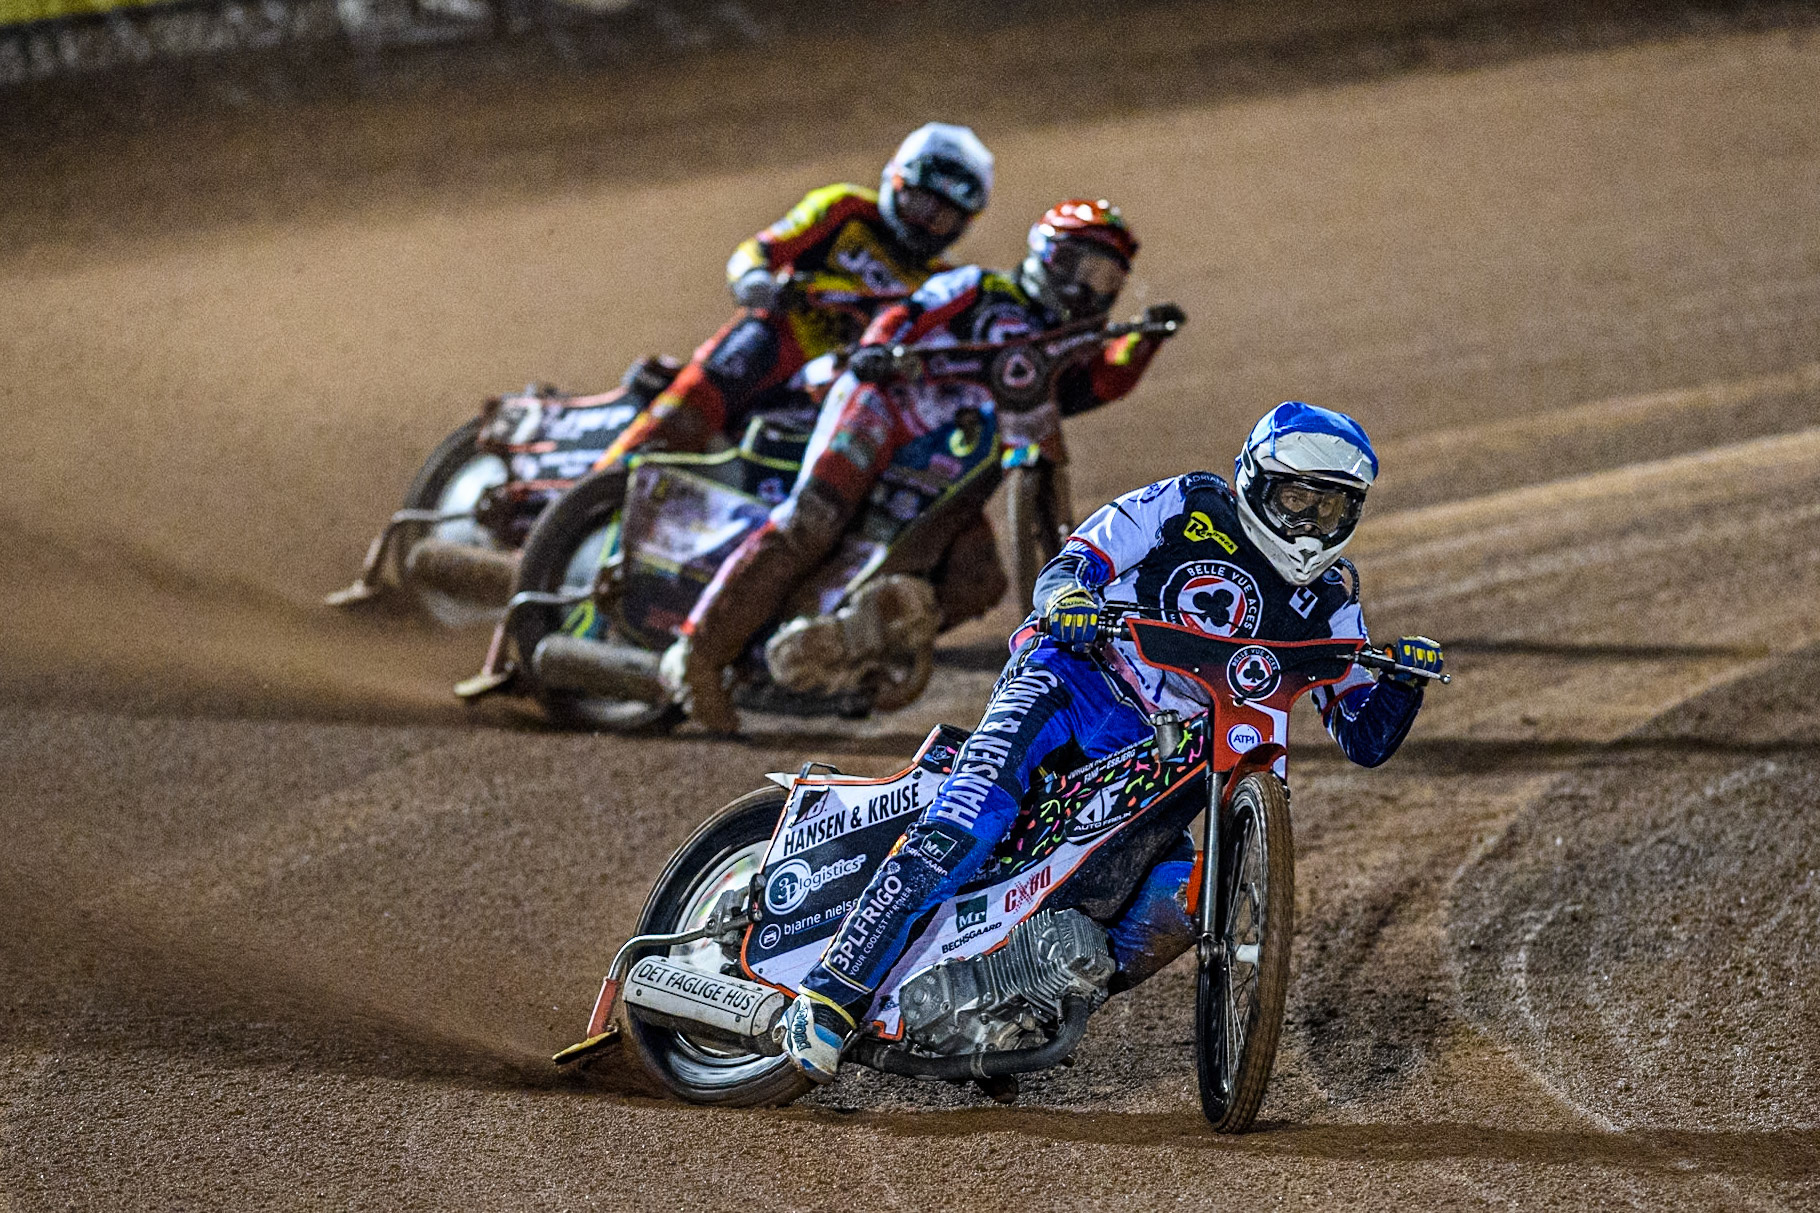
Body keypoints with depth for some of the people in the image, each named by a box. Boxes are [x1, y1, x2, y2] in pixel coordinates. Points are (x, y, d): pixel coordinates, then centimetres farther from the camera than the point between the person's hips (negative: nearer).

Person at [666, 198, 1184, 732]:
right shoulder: (980, 289, 11)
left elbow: (1105, 379, 6)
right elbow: (906, 315, 0)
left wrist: (1144, 338, -11)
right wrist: (877, 346, -21)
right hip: (881, 404, -6)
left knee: (978, 582, -12)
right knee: (811, 520, -26)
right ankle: (698, 652, -28)